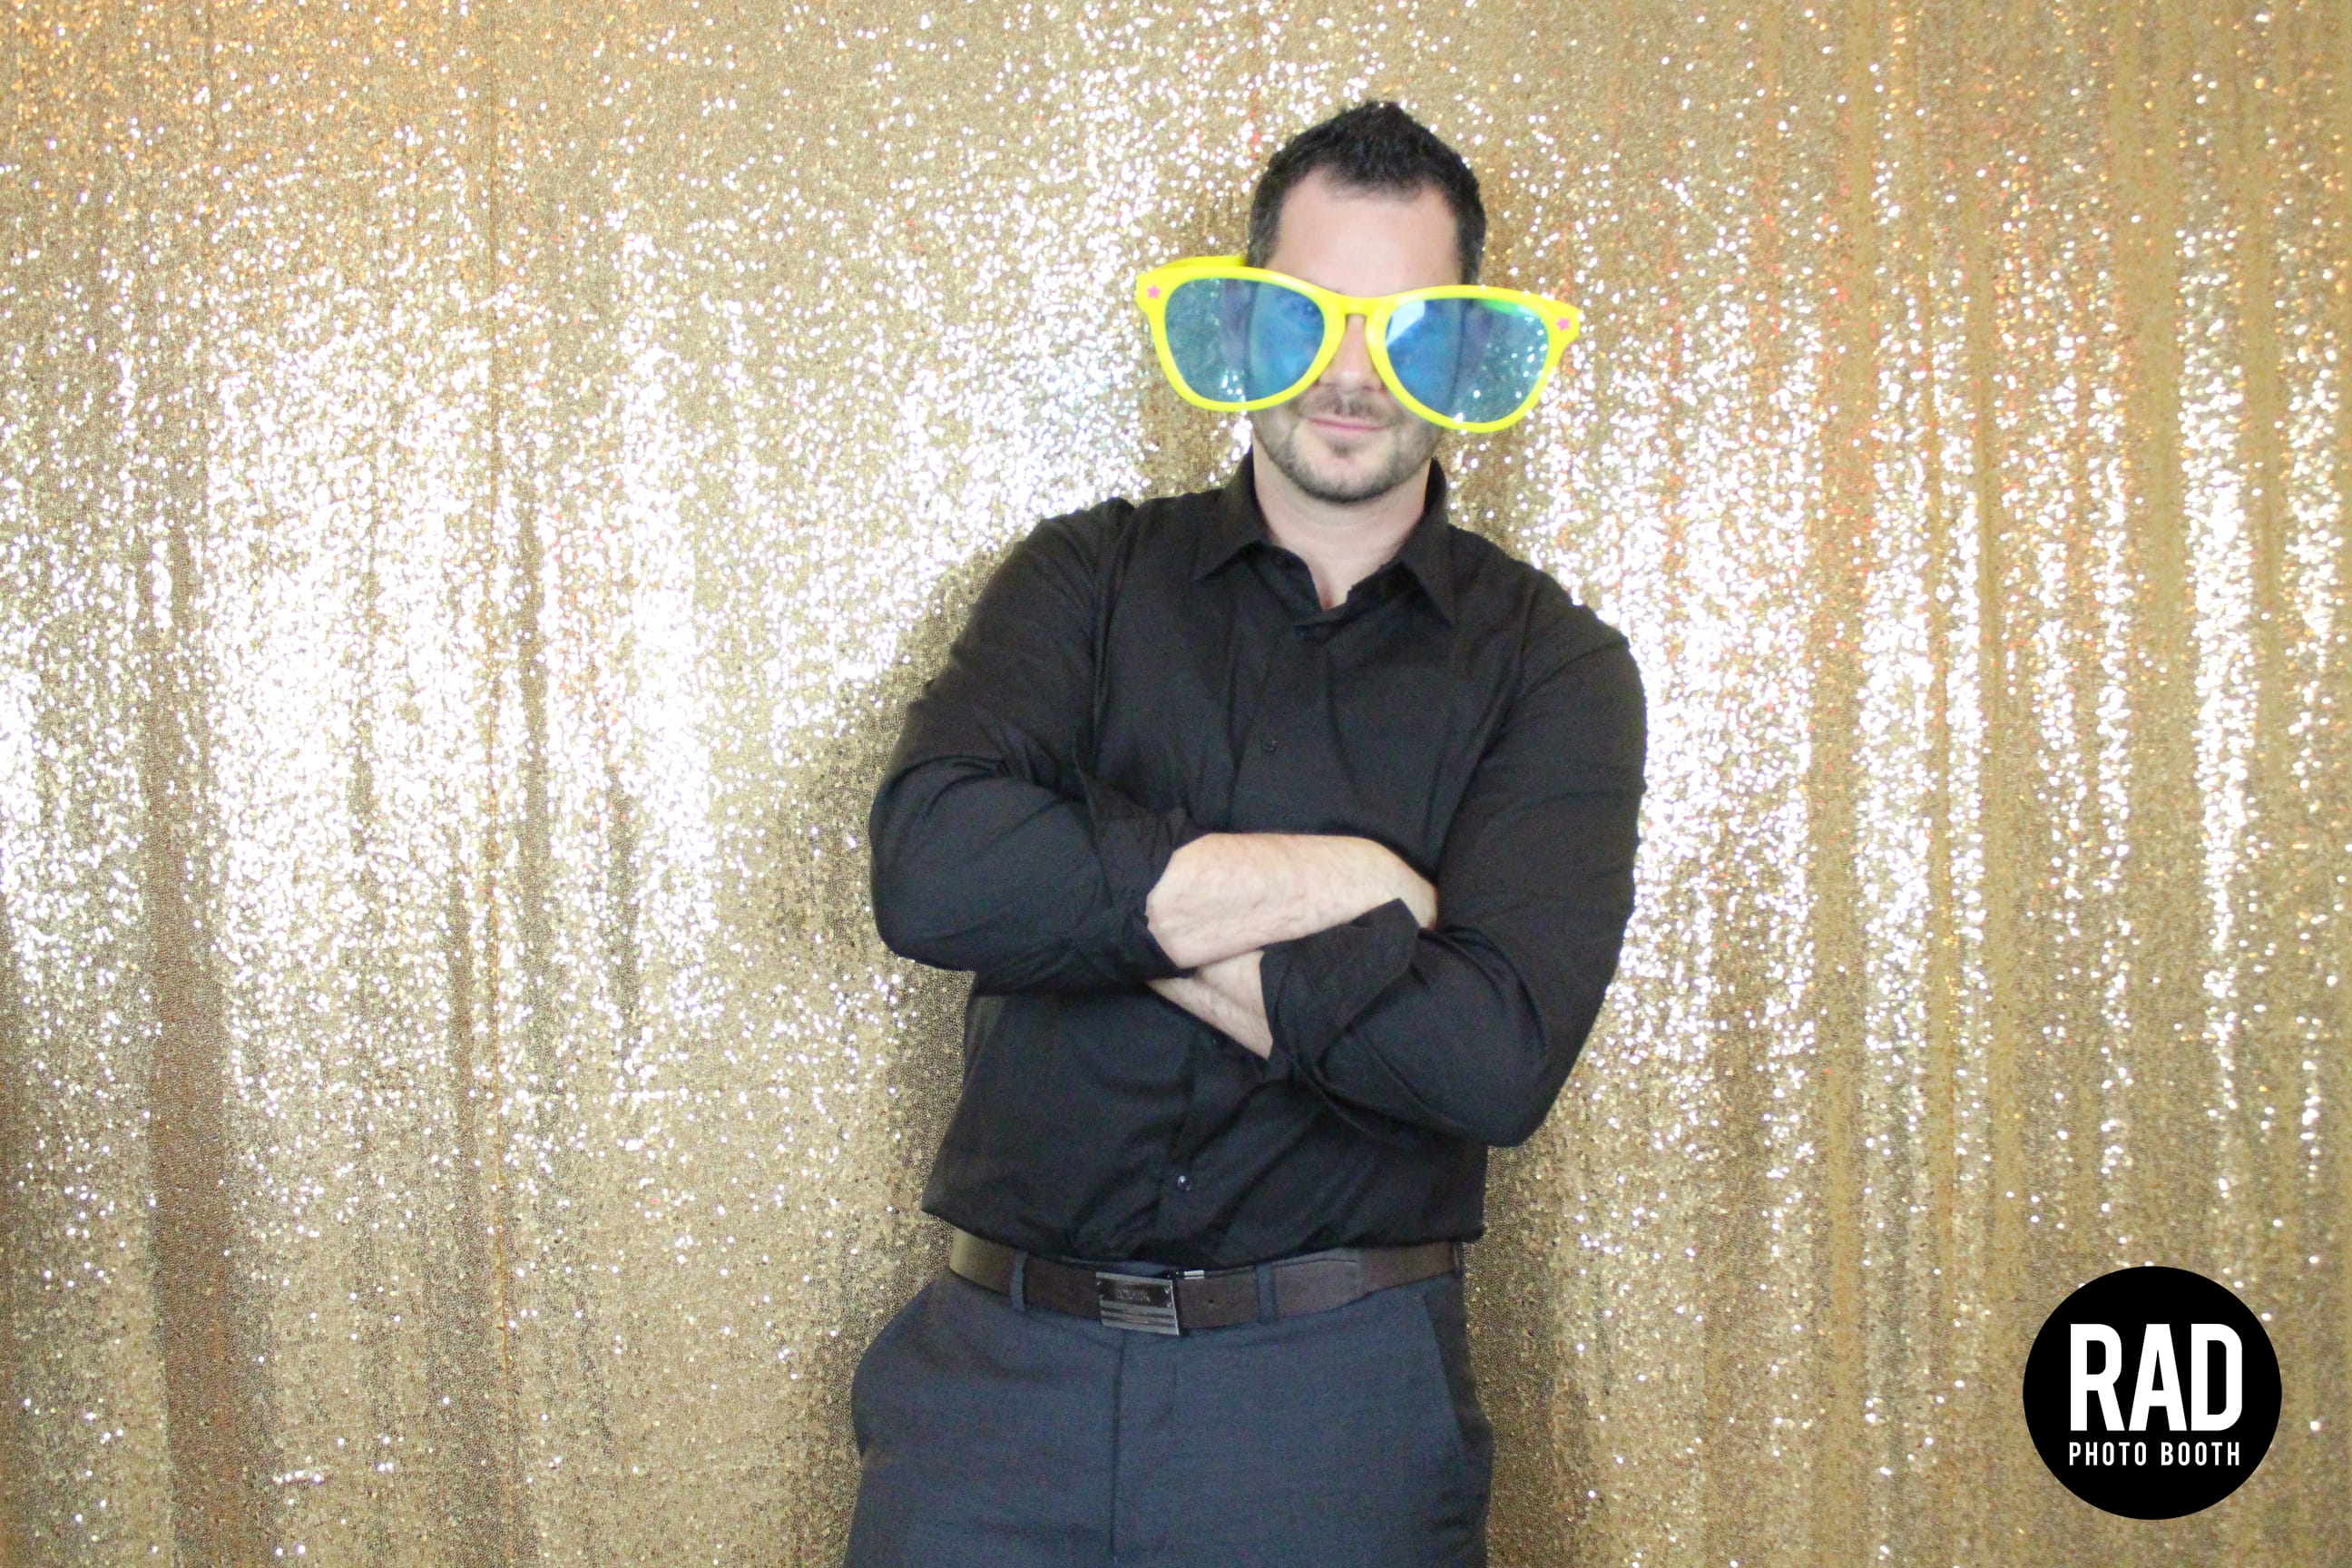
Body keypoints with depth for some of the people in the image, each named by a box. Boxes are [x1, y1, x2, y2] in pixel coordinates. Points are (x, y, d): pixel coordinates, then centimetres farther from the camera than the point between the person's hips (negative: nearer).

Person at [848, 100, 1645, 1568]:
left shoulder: (1548, 667, 1)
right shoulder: (1090, 580, 5)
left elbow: (1498, 1054, -16)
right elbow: (932, 867, -14)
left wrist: (1099, 912, -12)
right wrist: (1337, 877, -13)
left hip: (1337, 1404, -1)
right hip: (1004, 1374, 1)